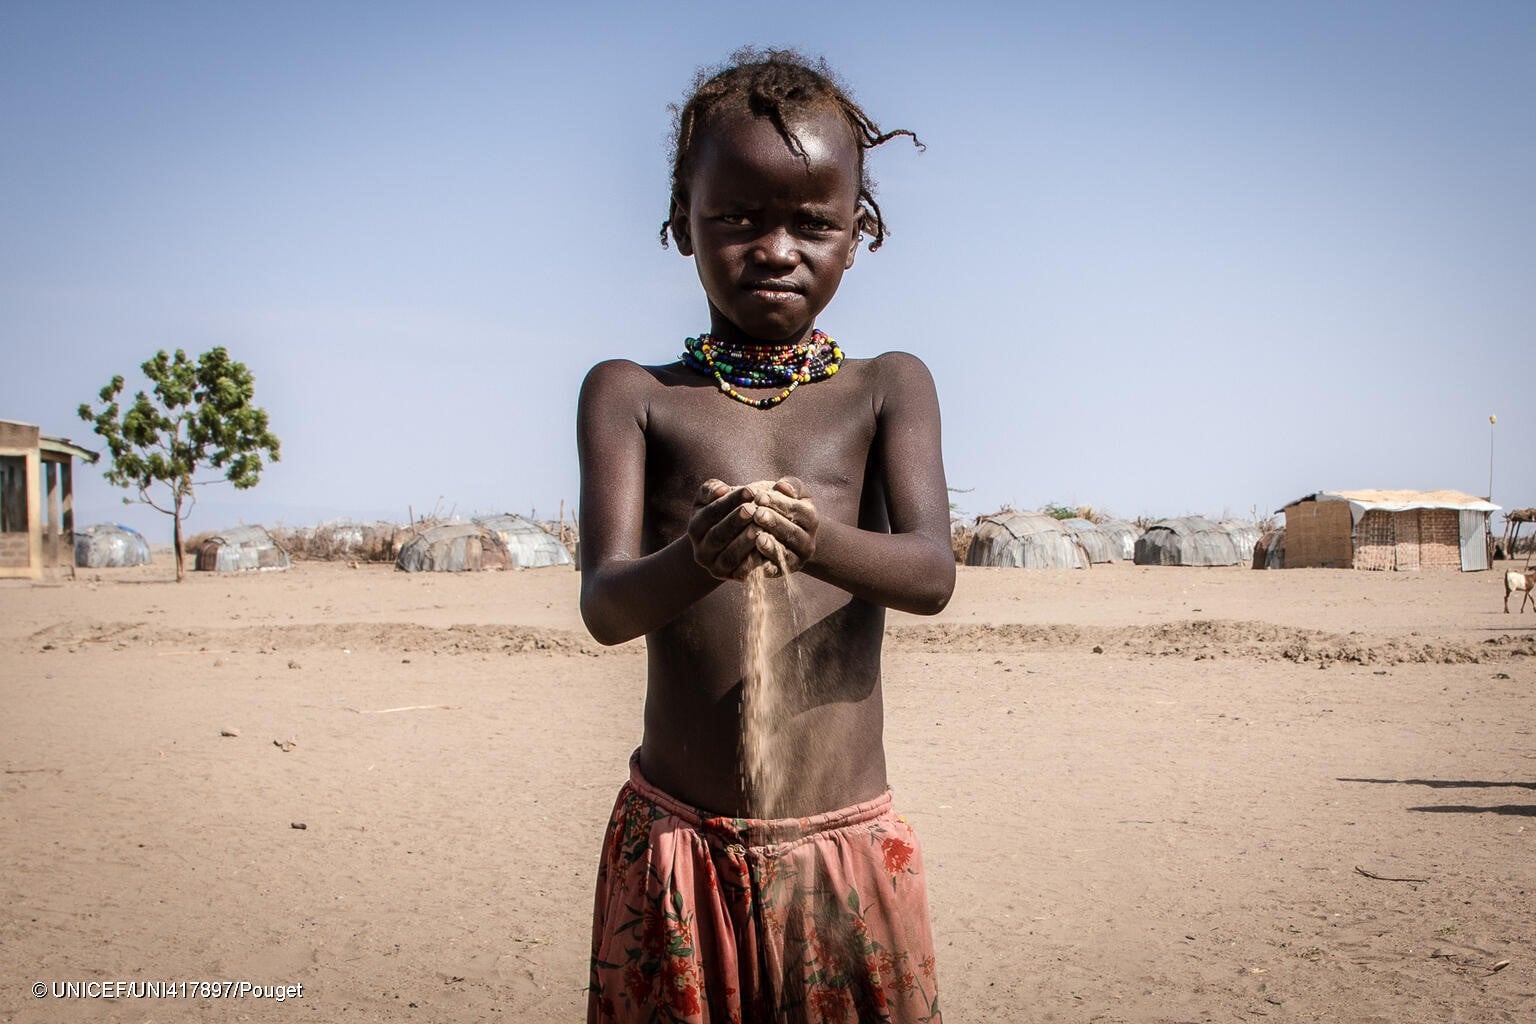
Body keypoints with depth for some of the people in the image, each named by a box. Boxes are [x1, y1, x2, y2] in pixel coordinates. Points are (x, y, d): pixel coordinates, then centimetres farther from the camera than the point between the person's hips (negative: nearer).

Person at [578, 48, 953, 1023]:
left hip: (849, 847, 1)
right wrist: (698, 558, -33)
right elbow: (605, 604, -10)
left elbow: (932, 574, -11)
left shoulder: (889, 388, 4)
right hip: (673, 844, 0)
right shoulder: (632, 394, 2)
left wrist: (816, 539, -33)